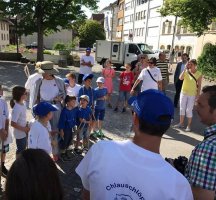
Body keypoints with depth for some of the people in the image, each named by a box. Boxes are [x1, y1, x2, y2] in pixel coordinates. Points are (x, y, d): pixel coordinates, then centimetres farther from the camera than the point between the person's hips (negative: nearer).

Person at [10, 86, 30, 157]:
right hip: (20, 133, -8)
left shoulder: (22, 104, -3)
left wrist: (27, 125, 2)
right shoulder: (17, 108, -29)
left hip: (24, 132, 8)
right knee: (20, 149, 12)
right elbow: (13, 123, -28)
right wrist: (24, 129, -22)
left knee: (23, 148, 25)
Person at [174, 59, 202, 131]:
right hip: (183, 93, 3)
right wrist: (185, 69, -22)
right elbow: (180, 78, -22)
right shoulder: (186, 71, -4)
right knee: (182, 109, 12)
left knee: (189, 110, 0)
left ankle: (189, 125, 15)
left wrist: (197, 95, -9)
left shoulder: (199, 74, -10)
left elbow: (199, 85, -6)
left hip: (192, 95, -3)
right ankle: (181, 123, 26)